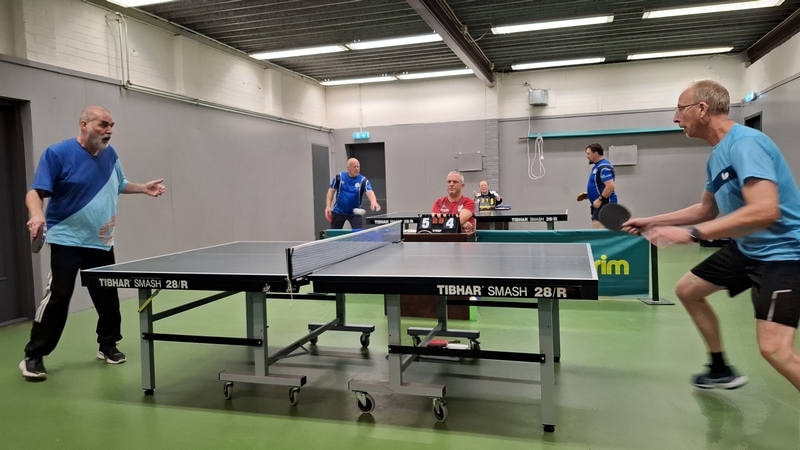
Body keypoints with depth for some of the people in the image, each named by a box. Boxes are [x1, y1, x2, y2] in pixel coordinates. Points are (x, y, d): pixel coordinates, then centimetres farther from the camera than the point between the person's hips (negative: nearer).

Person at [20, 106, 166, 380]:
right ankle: (33, 357, 6)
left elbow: (119, 185, 24)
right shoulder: (58, 153, -12)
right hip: (67, 241, -5)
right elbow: (35, 192, -15)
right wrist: (37, 215, -34)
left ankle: (108, 345, 27)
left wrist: (143, 188, 9)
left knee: (108, 298, 9)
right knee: (57, 297, -8)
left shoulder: (110, 154, 6)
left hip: (102, 242, 6)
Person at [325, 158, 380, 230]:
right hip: (338, 212, 2)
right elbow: (331, 191, 3)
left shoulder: (363, 180, -12)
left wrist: (373, 202, -51)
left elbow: (369, 192, -29)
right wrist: (328, 206, -6)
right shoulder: (339, 177, -6)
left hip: (355, 213, -1)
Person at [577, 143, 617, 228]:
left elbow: (611, 186, -27)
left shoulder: (604, 167, -18)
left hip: (604, 205, -11)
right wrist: (587, 195, 13)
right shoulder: (597, 166, 15)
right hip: (600, 205, 11)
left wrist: (600, 199, -24)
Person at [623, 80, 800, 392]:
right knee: (687, 290, 16)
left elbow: (765, 211, -36)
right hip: (746, 247, 10)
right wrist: (652, 222, 15)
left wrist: (691, 234, -38)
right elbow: (707, 210, 18)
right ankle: (722, 370, 32)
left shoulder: (745, 143, -24)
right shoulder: (717, 155, 6)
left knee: (774, 348, -21)